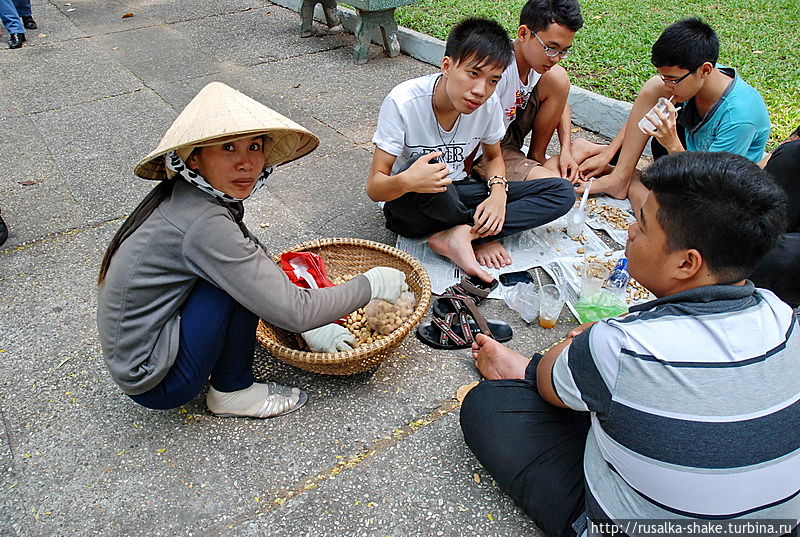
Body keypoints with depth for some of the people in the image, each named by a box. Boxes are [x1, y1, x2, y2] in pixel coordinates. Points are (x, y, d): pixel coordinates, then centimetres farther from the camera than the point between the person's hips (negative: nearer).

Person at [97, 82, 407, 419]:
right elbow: (293, 312, -27)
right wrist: (371, 285, -14)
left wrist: (311, 328, 7)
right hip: (155, 382, -8)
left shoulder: (196, 197, -1)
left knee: (251, 267, 9)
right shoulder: (206, 224, -28)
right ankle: (232, 392, -1)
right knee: (245, 278, -21)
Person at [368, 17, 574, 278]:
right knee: (425, 164, -40)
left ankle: (458, 237, -20)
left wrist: (498, 193, -13)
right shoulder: (402, 103, -23)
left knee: (562, 192, -8)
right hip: (409, 210, -4)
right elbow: (374, 188, -21)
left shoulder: (488, 104, -10)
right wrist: (405, 182, -46)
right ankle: (480, 236, -12)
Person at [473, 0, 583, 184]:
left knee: (557, 77, -8)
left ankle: (537, 157, 5)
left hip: (511, 131, 8)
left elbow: (560, 102, 9)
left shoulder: (541, 58, -6)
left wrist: (566, 150, -2)